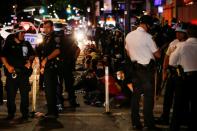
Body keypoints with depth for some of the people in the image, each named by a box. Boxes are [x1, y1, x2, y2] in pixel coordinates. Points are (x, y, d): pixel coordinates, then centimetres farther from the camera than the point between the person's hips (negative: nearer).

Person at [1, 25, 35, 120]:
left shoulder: (26, 44, 9)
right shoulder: (9, 44, 3)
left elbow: (32, 55, 19)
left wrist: (29, 61, 1)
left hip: (24, 72, 2)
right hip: (12, 72, -2)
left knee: (25, 94, 3)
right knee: (10, 94, 1)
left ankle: (25, 113, 11)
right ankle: (11, 113, 13)